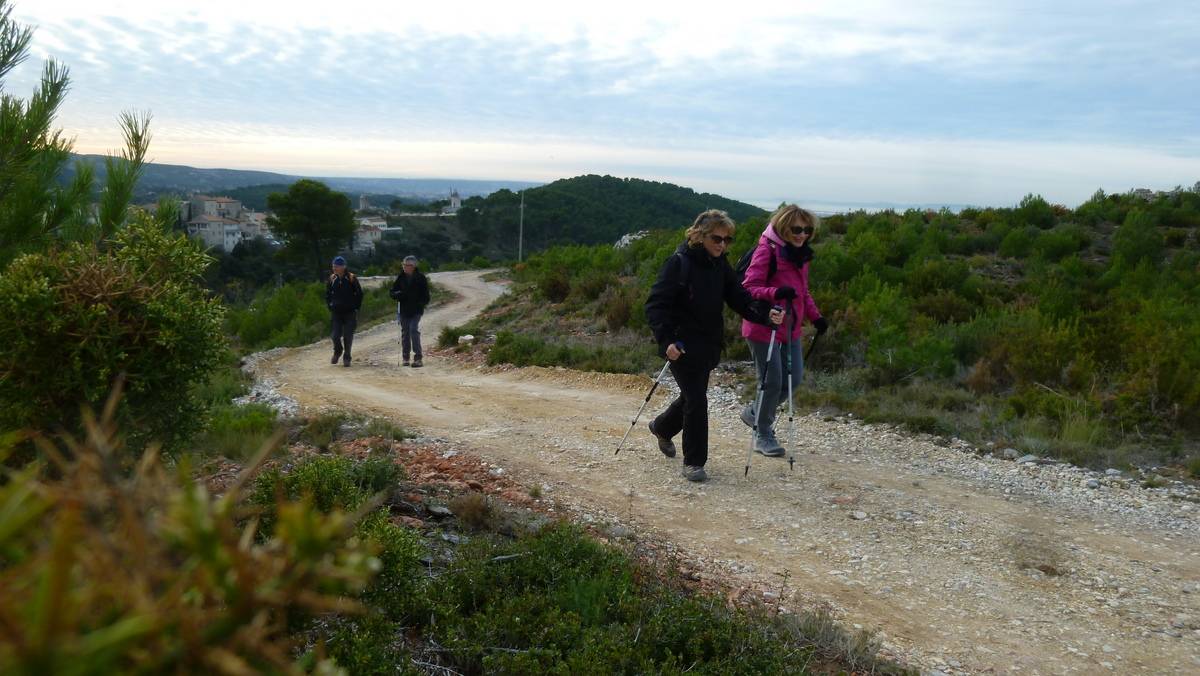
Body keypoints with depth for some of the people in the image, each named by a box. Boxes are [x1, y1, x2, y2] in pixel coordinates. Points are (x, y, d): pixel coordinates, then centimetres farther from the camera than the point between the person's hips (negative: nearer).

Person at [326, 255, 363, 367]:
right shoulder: (332, 279, 2)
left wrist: (356, 307, -3)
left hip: (350, 312, -2)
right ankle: (337, 352, 26)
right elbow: (327, 294, 16)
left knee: (348, 336, -1)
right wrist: (330, 306, 8)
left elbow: (359, 294, 1)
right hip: (336, 312, 2)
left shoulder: (352, 278, -7)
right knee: (336, 335, -3)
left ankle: (346, 358, 13)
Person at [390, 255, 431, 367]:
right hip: (403, 311, 3)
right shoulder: (400, 278, 5)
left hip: (416, 311, -3)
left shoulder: (420, 278, -2)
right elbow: (393, 293, 7)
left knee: (414, 331, -15)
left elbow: (426, 296, 3)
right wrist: (399, 294, -15)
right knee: (405, 333, 8)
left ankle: (417, 358, -13)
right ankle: (406, 358, 18)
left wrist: (421, 304, -12)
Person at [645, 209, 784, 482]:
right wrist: (666, 340, -28)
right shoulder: (679, 262, -15)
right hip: (682, 346, -7)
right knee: (696, 401, -8)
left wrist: (765, 314, -15)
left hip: (709, 346, 7)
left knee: (693, 396, 21)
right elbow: (655, 304, -17)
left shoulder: (720, 265, 5)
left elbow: (739, 297, 4)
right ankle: (693, 462, 6)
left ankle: (662, 427, 49)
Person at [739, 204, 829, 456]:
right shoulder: (767, 250, -14)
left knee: (793, 377, 10)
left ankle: (756, 413, 32)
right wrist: (775, 292, -35)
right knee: (772, 381, -2)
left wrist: (815, 316, 8)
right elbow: (749, 288, -19)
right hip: (764, 327, -8)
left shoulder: (800, 254, 11)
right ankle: (764, 435, 17)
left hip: (791, 327, 8)